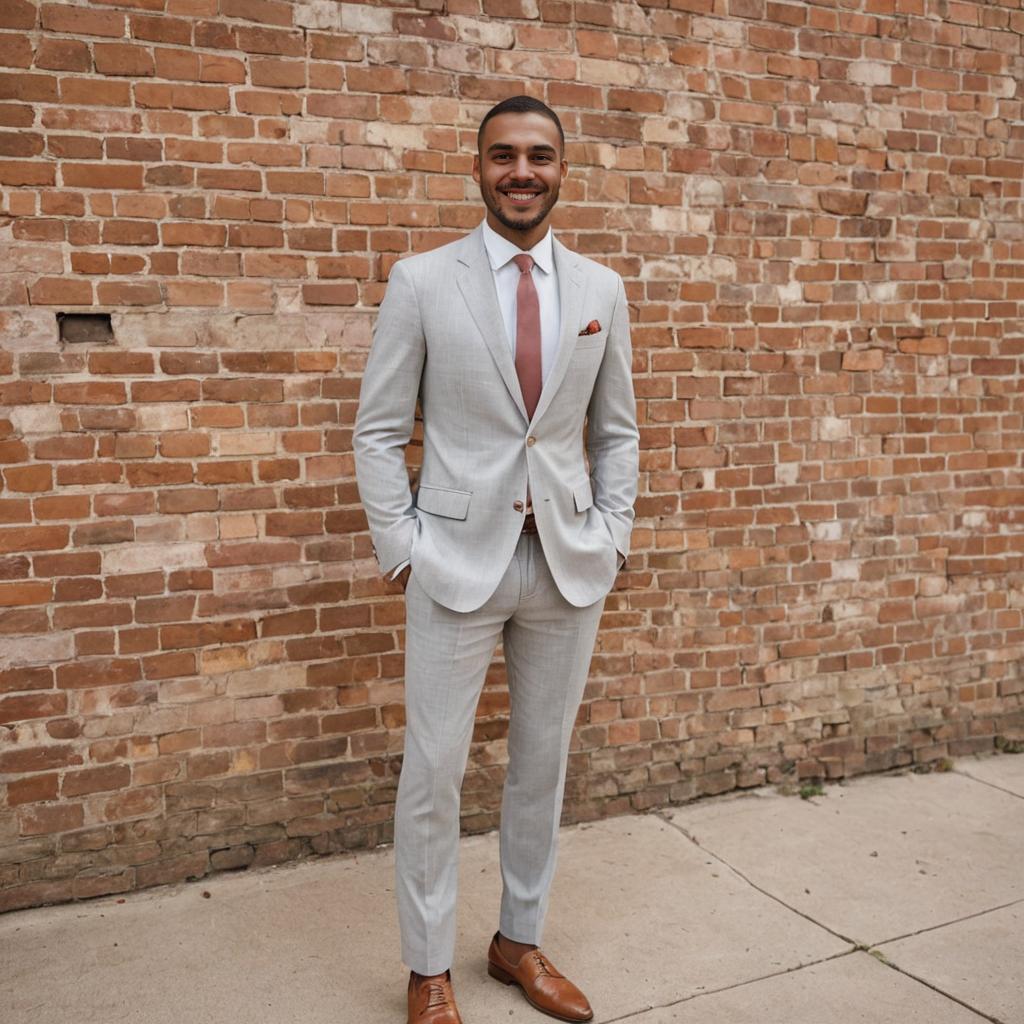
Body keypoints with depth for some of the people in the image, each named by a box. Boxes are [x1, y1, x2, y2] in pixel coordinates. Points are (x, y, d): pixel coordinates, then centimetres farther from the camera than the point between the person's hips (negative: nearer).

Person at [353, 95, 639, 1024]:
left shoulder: (602, 290, 7)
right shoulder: (421, 281, -2)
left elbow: (616, 431, 13)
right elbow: (379, 431, 0)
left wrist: (612, 535, 4)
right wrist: (400, 546, -6)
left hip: (570, 562, 3)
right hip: (457, 560, -3)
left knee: (543, 764, 14)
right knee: (433, 772, 4)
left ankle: (520, 941, 34)